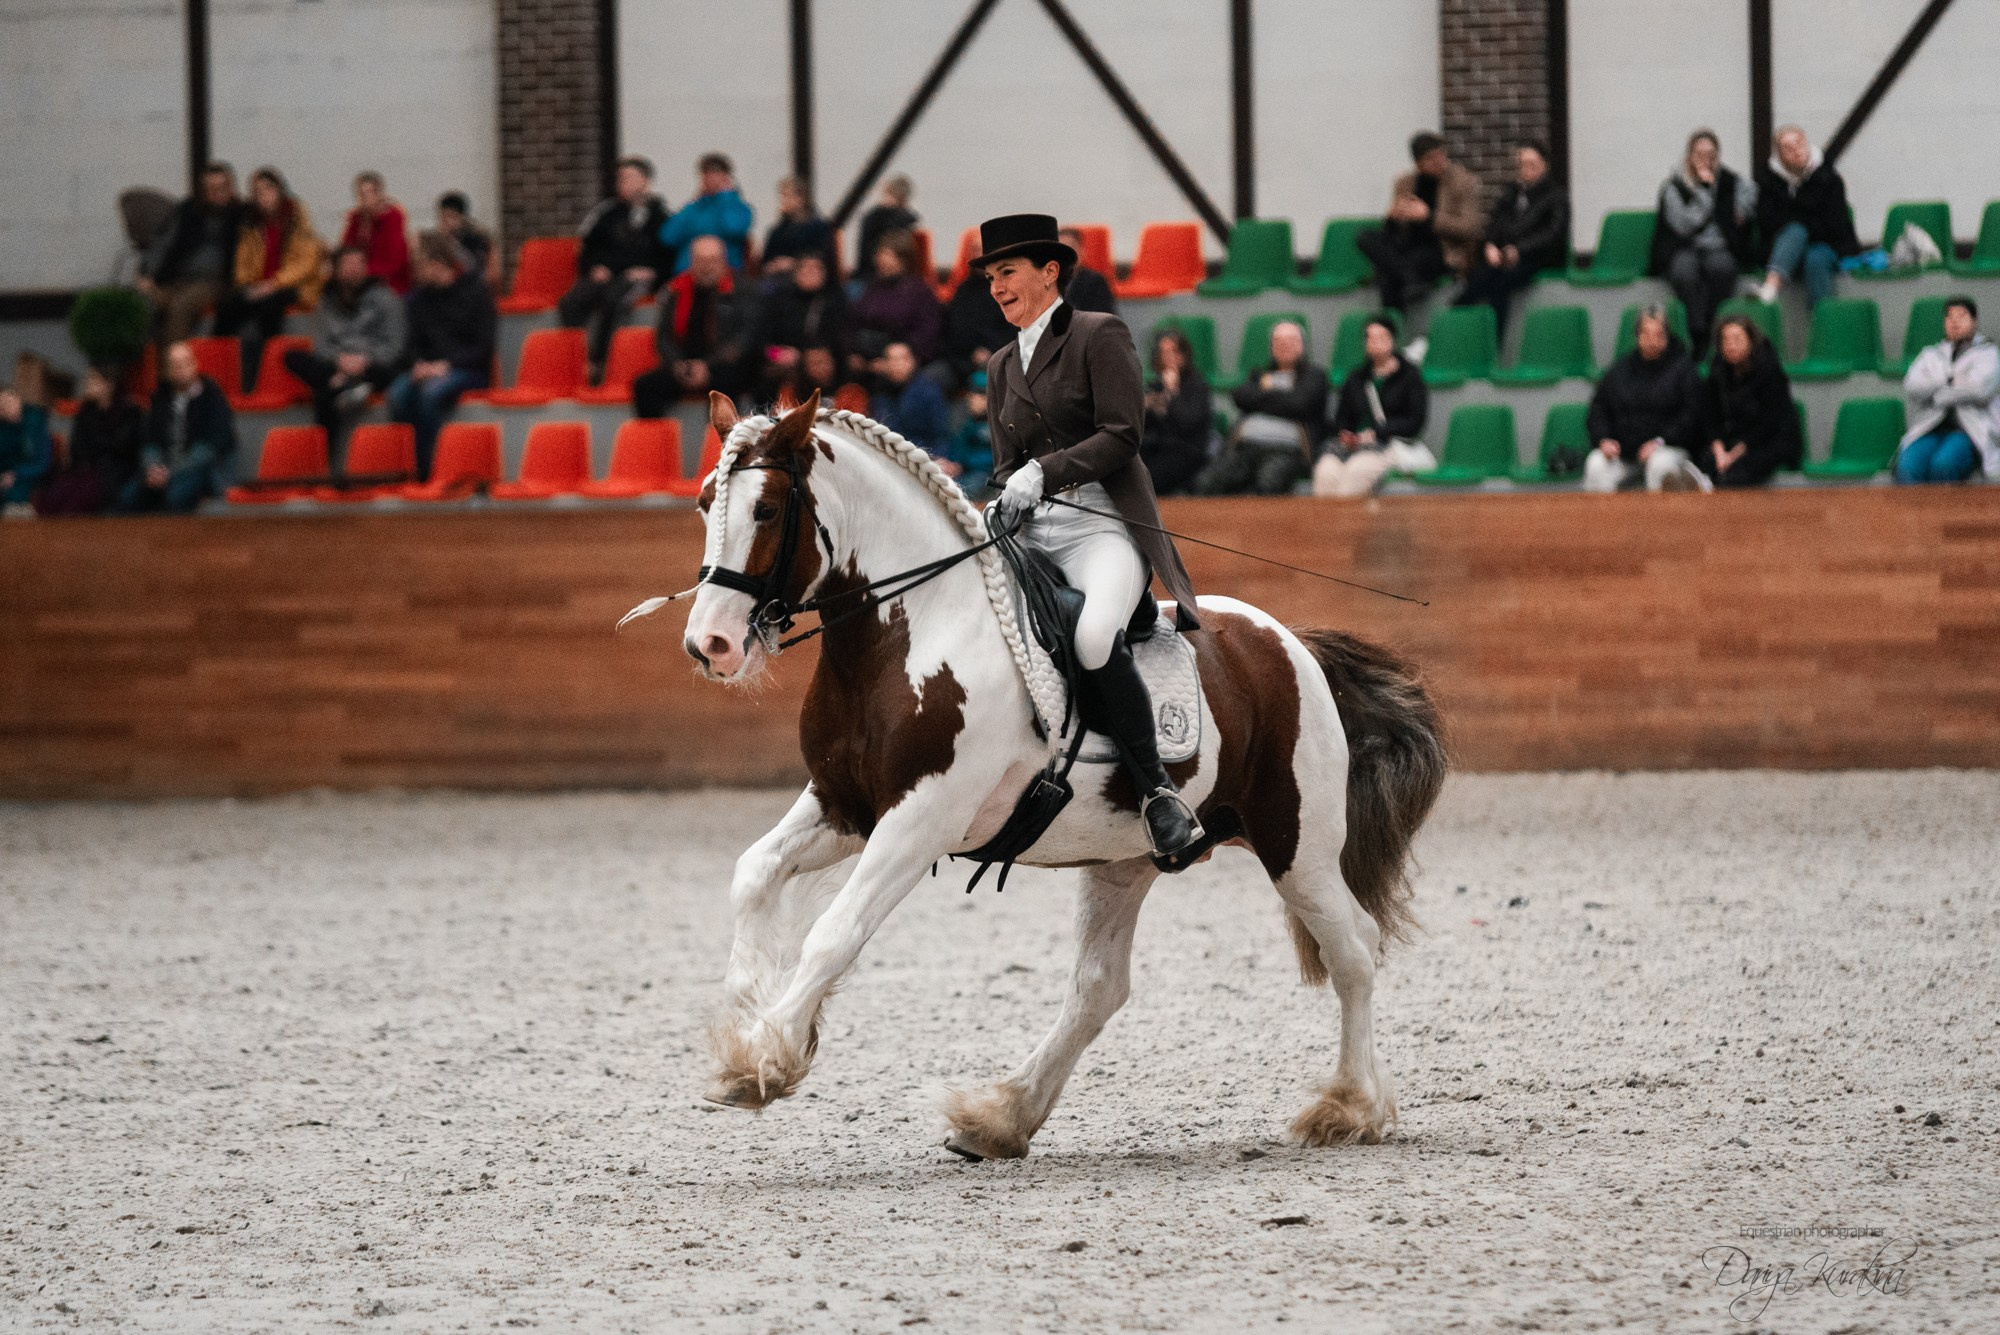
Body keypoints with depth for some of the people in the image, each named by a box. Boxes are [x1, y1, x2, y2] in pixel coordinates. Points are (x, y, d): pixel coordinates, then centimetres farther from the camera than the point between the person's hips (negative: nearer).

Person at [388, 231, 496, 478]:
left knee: (431, 392, -36)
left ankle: (423, 471, -30)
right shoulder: (419, 297, 13)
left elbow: (484, 345, -7)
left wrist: (447, 366, -17)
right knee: (398, 394, -28)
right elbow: (413, 343, 15)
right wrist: (418, 364, -8)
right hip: (427, 367, 5)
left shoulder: (476, 290, -2)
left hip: (467, 370, -5)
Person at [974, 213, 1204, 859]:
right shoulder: (1002, 367, 22)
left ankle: (1158, 789, -24)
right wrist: (1008, 498, 0)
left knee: (1093, 636, -35)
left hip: (1103, 526, -7)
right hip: (1031, 534, 7)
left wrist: (1043, 472, -17)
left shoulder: (1100, 336, 1)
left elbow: (1121, 436, -8)